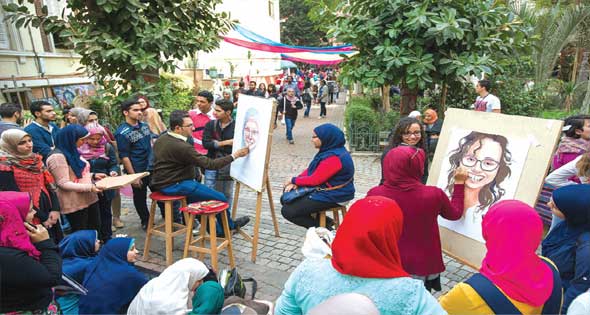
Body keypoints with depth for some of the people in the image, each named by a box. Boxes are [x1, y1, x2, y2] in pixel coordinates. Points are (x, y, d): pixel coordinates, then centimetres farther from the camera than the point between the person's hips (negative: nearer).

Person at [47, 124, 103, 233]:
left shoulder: (72, 152, 11)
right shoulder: (57, 157, -18)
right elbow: (63, 184, -22)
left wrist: (93, 175, 7)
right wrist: (89, 187, -26)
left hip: (89, 198, 9)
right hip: (75, 203, -9)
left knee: (95, 230, 17)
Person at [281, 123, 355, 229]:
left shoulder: (333, 158, -26)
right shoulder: (329, 150, 6)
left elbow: (314, 180, -23)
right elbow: (311, 169, 8)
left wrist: (294, 180, -8)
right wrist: (295, 183, -5)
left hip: (332, 196, -10)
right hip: (324, 188, 10)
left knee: (287, 211, -11)